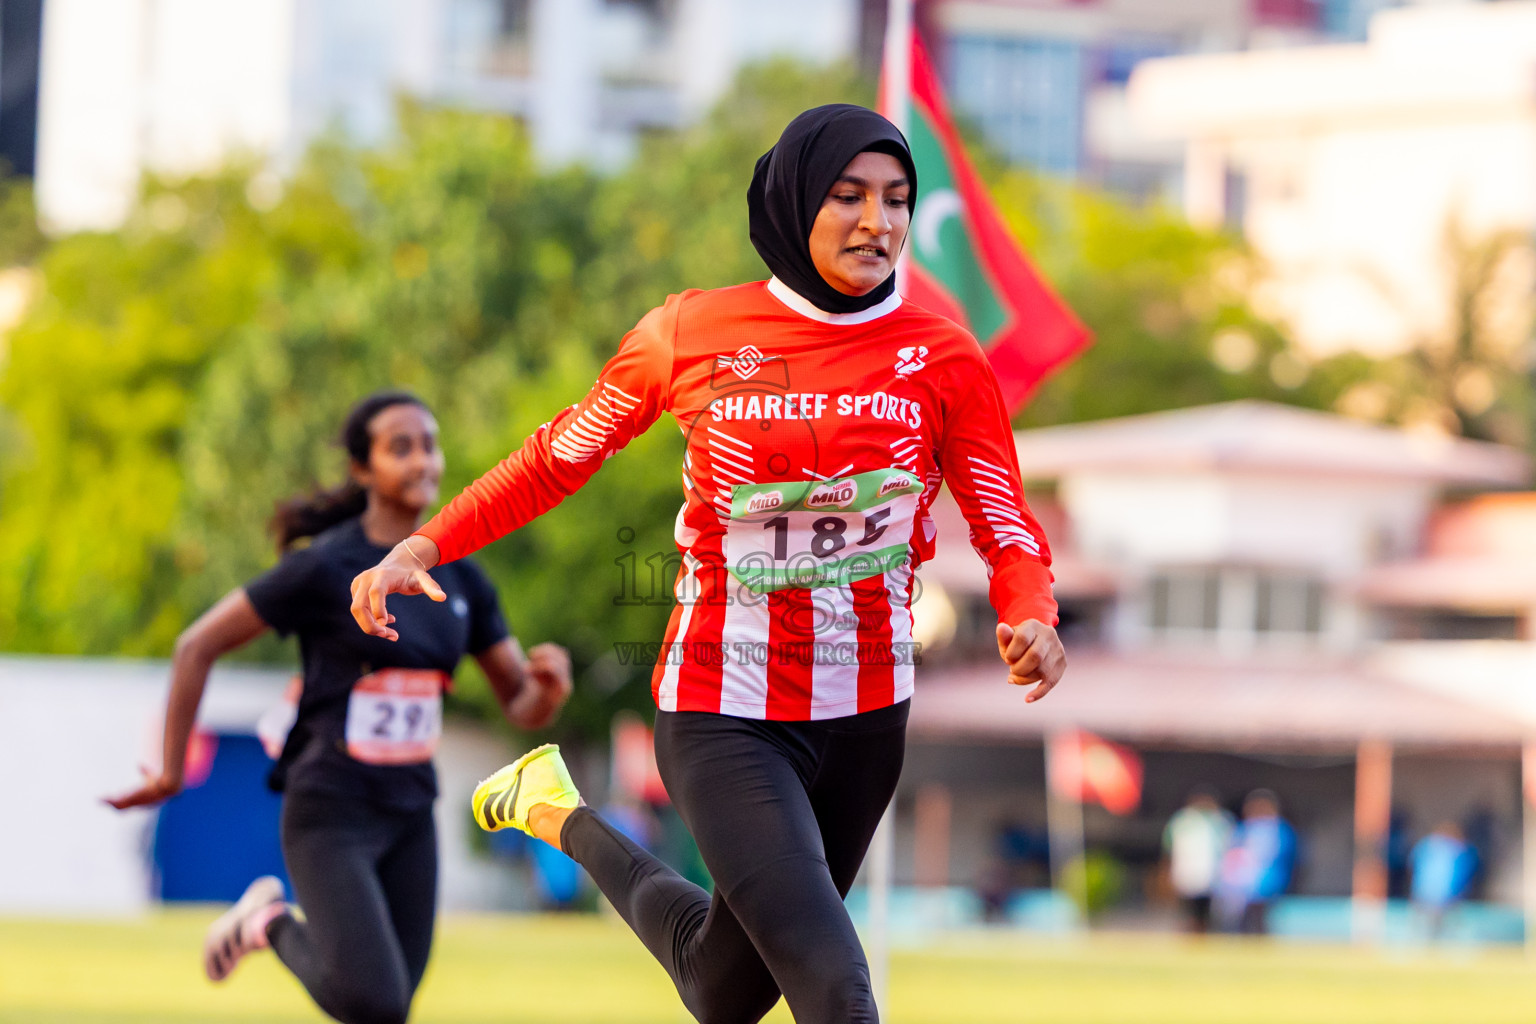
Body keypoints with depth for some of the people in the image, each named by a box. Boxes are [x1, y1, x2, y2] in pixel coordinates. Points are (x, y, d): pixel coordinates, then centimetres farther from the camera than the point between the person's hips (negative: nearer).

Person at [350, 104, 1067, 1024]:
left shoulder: (941, 359, -4)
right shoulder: (692, 334, -6)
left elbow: (1008, 528, -1)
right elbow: (563, 456, 6)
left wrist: (1031, 620, -23)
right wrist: (426, 546, -5)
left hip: (866, 719, 4)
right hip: (723, 717, -3)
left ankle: (571, 825, 44)